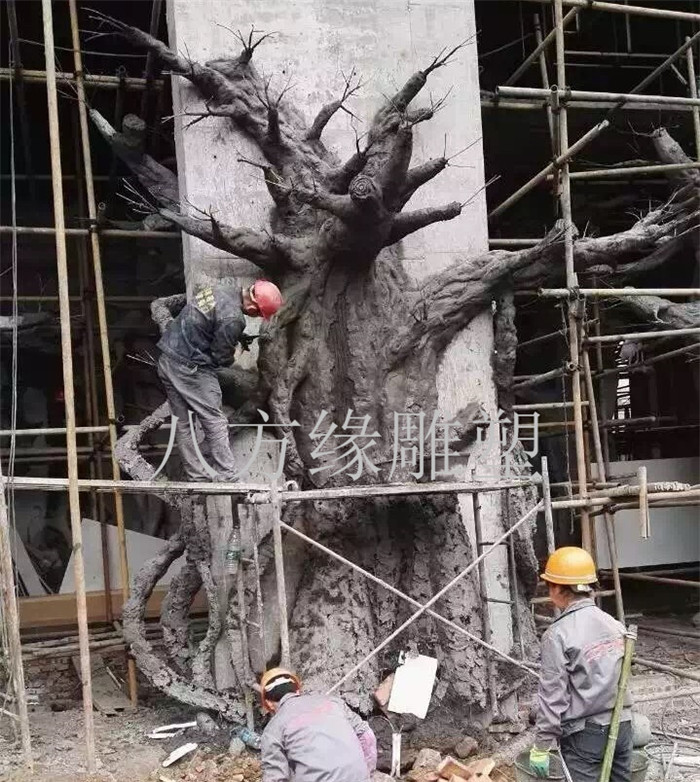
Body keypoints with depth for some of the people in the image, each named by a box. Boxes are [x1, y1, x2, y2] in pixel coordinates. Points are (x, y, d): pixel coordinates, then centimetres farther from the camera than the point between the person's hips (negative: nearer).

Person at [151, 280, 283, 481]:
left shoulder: (220, 289, 4)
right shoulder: (232, 319, -23)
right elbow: (222, 358, -13)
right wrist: (233, 353, 10)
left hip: (167, 361, 9)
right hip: (190, 370, -9)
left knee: (183, 423, 14)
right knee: (215, 423, 0)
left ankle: (197, 476, 23)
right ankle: (226, 478, 4)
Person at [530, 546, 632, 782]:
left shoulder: (558, 634, -15)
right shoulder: (614, 624, 4)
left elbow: (552, 696, -15)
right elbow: (621, 680, 12)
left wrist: (541, 747, -8)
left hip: (585, 733, -6)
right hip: (621, 726, 6)